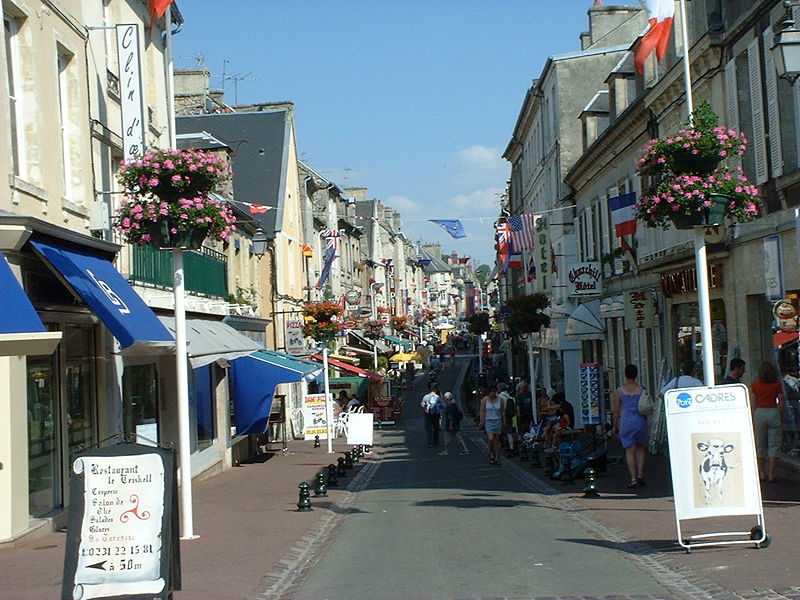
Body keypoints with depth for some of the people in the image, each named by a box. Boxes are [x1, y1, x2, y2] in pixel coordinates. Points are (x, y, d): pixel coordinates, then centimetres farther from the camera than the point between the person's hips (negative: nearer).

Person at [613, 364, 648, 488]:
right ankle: (640, 474, 7)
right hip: (640, 421, 1)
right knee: (640, 448, 17)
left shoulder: (619, 391, -2)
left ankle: (633, 478, -2)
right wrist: (646, 421, 17)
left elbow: (616, 410, 1)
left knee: (630, 450, 2)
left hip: (626, 422, -1)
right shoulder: (642, 390, 0)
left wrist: (615, 426, 10)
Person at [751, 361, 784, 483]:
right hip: (774, 413, -1)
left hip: (760, 413, 1)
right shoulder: (777, 384, 0)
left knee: (760, 445, 11)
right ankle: (771, 475, -1)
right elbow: (781, 402, 0)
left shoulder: (755, 384, 1)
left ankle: (763, 474, 15)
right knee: (774, 445, 3)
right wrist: (781, 416, 10)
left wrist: (753, 418, 9)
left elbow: (753, 404, 2)